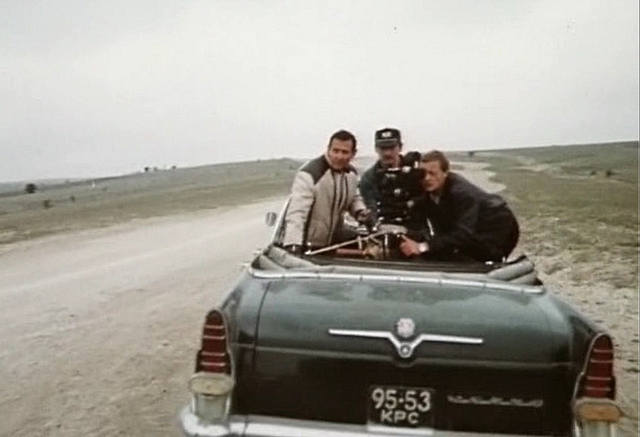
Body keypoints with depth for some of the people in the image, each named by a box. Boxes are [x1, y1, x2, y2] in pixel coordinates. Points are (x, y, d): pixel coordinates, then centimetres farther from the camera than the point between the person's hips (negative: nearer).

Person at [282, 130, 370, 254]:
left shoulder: (351, 173, 0)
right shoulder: (309, 174, -24)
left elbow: (354, 198, 19)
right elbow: (296, 212, -32)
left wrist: (360, 211, -4)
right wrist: (293, 245, -42)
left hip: (335, 244, 7)